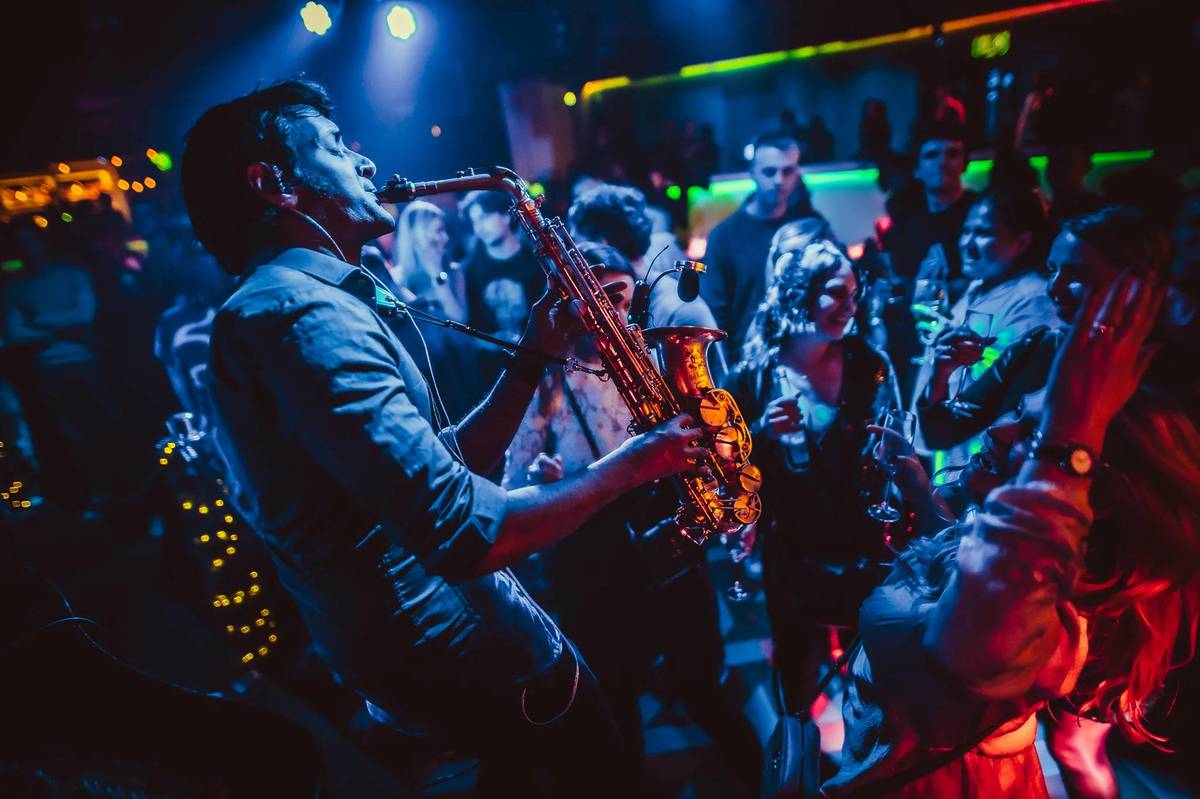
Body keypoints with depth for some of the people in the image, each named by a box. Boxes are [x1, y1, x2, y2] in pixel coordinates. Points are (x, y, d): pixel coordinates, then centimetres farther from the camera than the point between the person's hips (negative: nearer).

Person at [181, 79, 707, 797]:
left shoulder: (304, 304, 11)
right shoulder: (297, 315, -25)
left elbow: (445, 467, 7)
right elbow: (467, 534, -34)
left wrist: (534, 358, -1)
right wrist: (635, 460, -20)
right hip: (461, 649, -9)